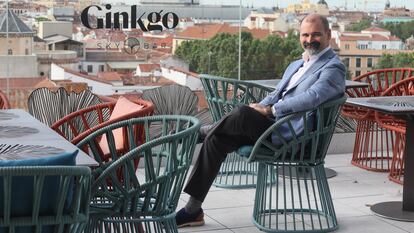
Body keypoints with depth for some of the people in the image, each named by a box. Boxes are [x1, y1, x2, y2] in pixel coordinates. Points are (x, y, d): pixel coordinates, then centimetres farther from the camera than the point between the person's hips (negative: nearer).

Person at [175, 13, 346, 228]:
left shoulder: (333, 68, -4)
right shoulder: (296, 65, 25)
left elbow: (311, 98, -21)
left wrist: (270, 110, -18)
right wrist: (260, 108, 2)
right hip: (271, 124, 8)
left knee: (243, 113, -29)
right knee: (215, 140, -10)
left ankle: (202, 131, 0)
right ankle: (193, 210, -8)